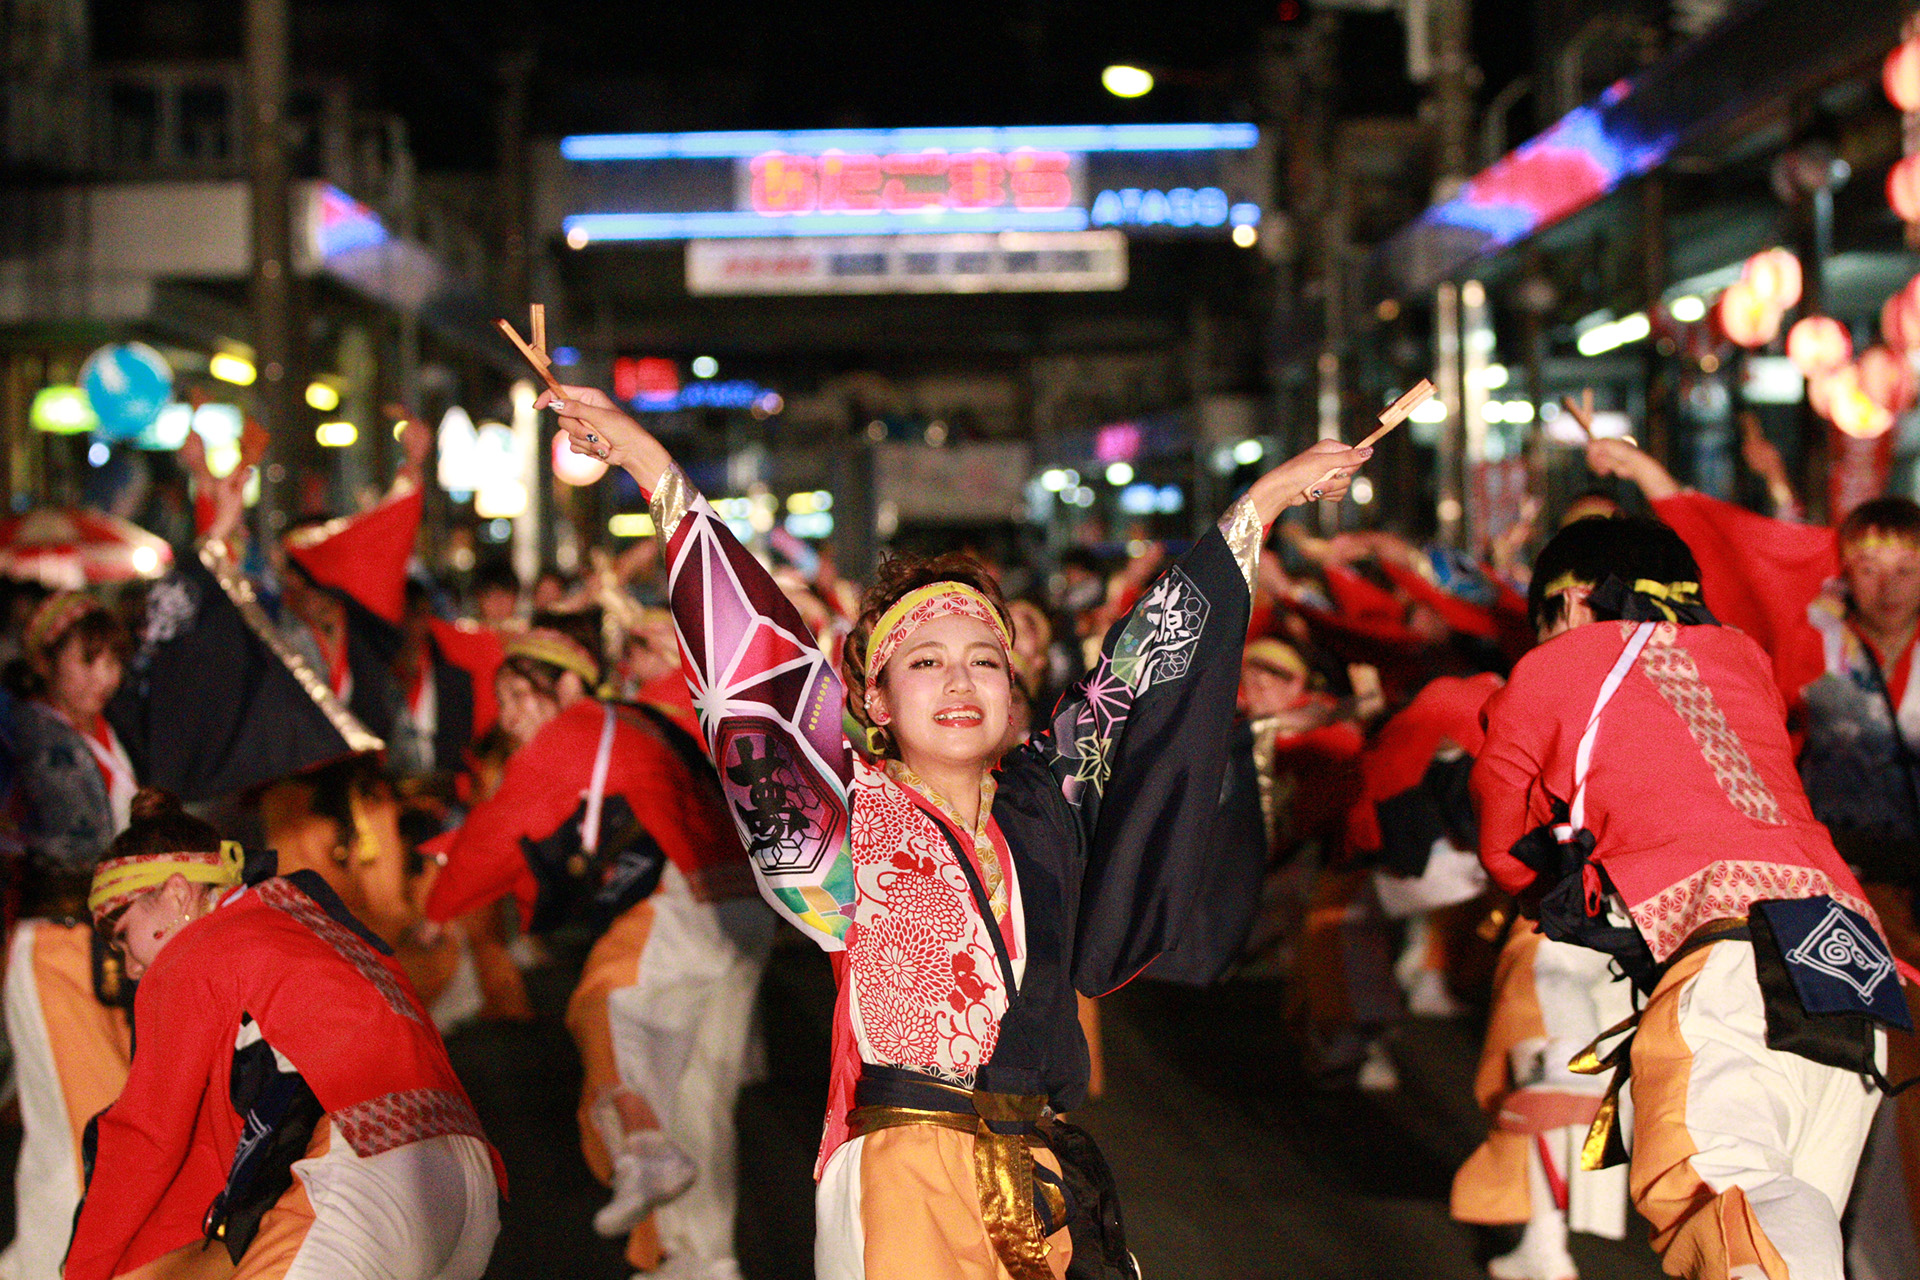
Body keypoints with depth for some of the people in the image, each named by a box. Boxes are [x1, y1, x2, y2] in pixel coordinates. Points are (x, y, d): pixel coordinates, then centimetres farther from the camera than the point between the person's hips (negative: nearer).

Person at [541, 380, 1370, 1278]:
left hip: (1046, 1172, 4)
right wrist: (654, 472, -2)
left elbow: (1143, 662, 20)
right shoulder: (851, 812, 4)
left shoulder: (1044, 806, 12)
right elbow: (756, 646, 0)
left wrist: (1265, 498, 29)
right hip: (903, 1166, -4)